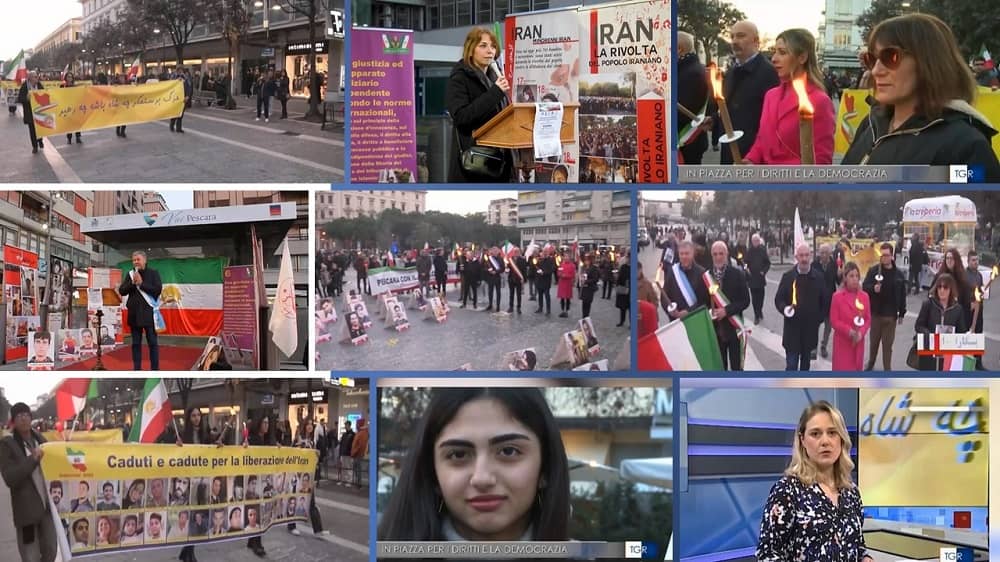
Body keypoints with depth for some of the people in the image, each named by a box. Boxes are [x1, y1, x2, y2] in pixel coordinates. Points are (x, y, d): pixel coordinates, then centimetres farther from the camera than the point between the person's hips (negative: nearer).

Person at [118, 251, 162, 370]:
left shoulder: (153, 273, 0)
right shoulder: (130, 274, 9)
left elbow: (158, 290, -11)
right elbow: (121, 291, 4)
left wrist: (141, 283, -14)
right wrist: (132, 283, -11)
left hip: (149, 313, -3)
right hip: (134, 314, 3)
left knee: (152, 342, -1)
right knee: (136, 343, 6)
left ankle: (155, 370, 2)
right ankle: (137, 369, 11)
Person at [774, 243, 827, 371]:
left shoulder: (818, 277, -1)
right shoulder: (788, 277, -5)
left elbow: (824, 301, 6)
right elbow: (778, 299, -3)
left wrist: (819, 318, -1)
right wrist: (785, 309, -24)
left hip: (810, 329, 2)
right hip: (792, 328, -2)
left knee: (806, 362, 17)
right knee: (791, 365, -4)